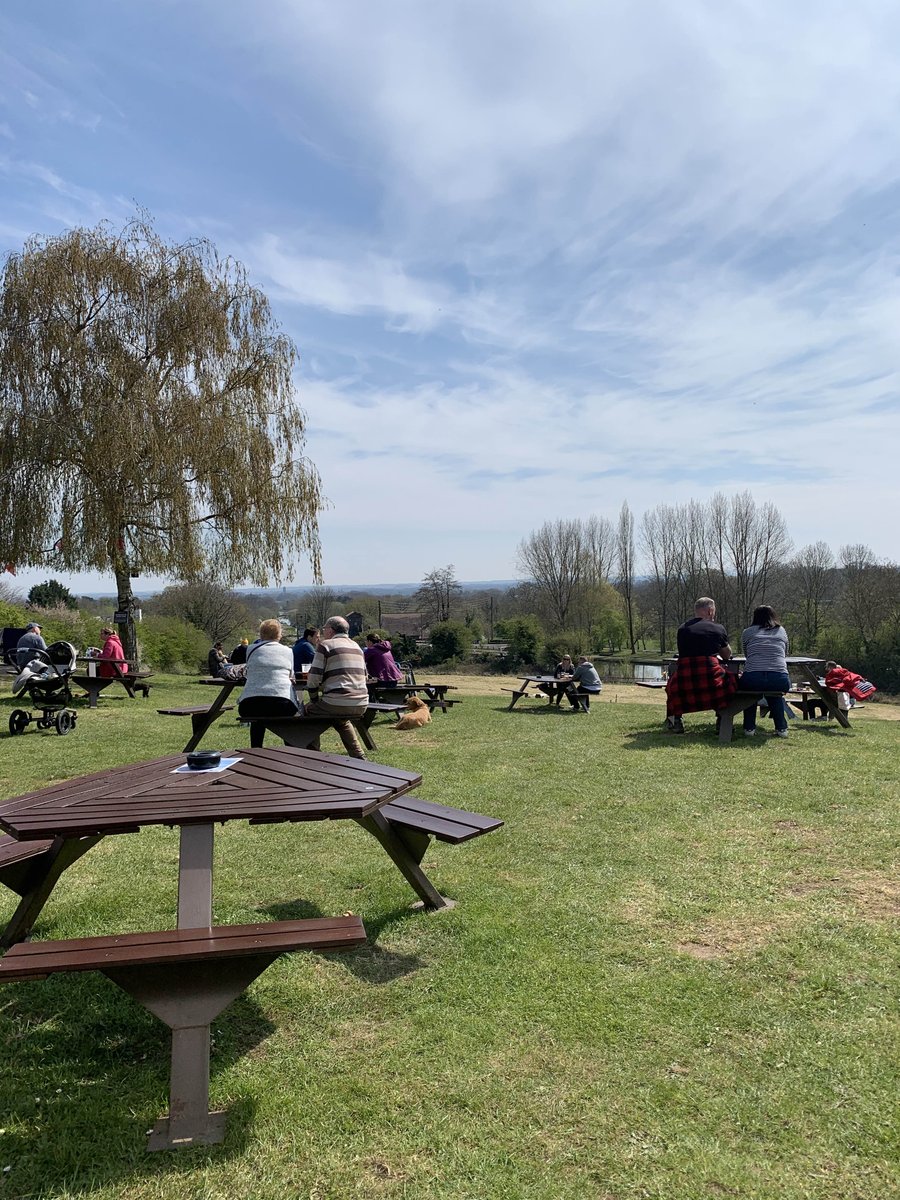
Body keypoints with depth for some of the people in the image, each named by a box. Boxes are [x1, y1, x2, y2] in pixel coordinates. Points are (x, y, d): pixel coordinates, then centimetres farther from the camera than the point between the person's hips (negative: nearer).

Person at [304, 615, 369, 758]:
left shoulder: (325, 645, -1)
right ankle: (358, 756, 30)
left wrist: (314, 700, 9)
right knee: (341, 719, 36)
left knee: (307, 710, 18)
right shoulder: (356, 646, 19)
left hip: (337, 703, -6)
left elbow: (313, 678, -6)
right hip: (361, 705, 7)